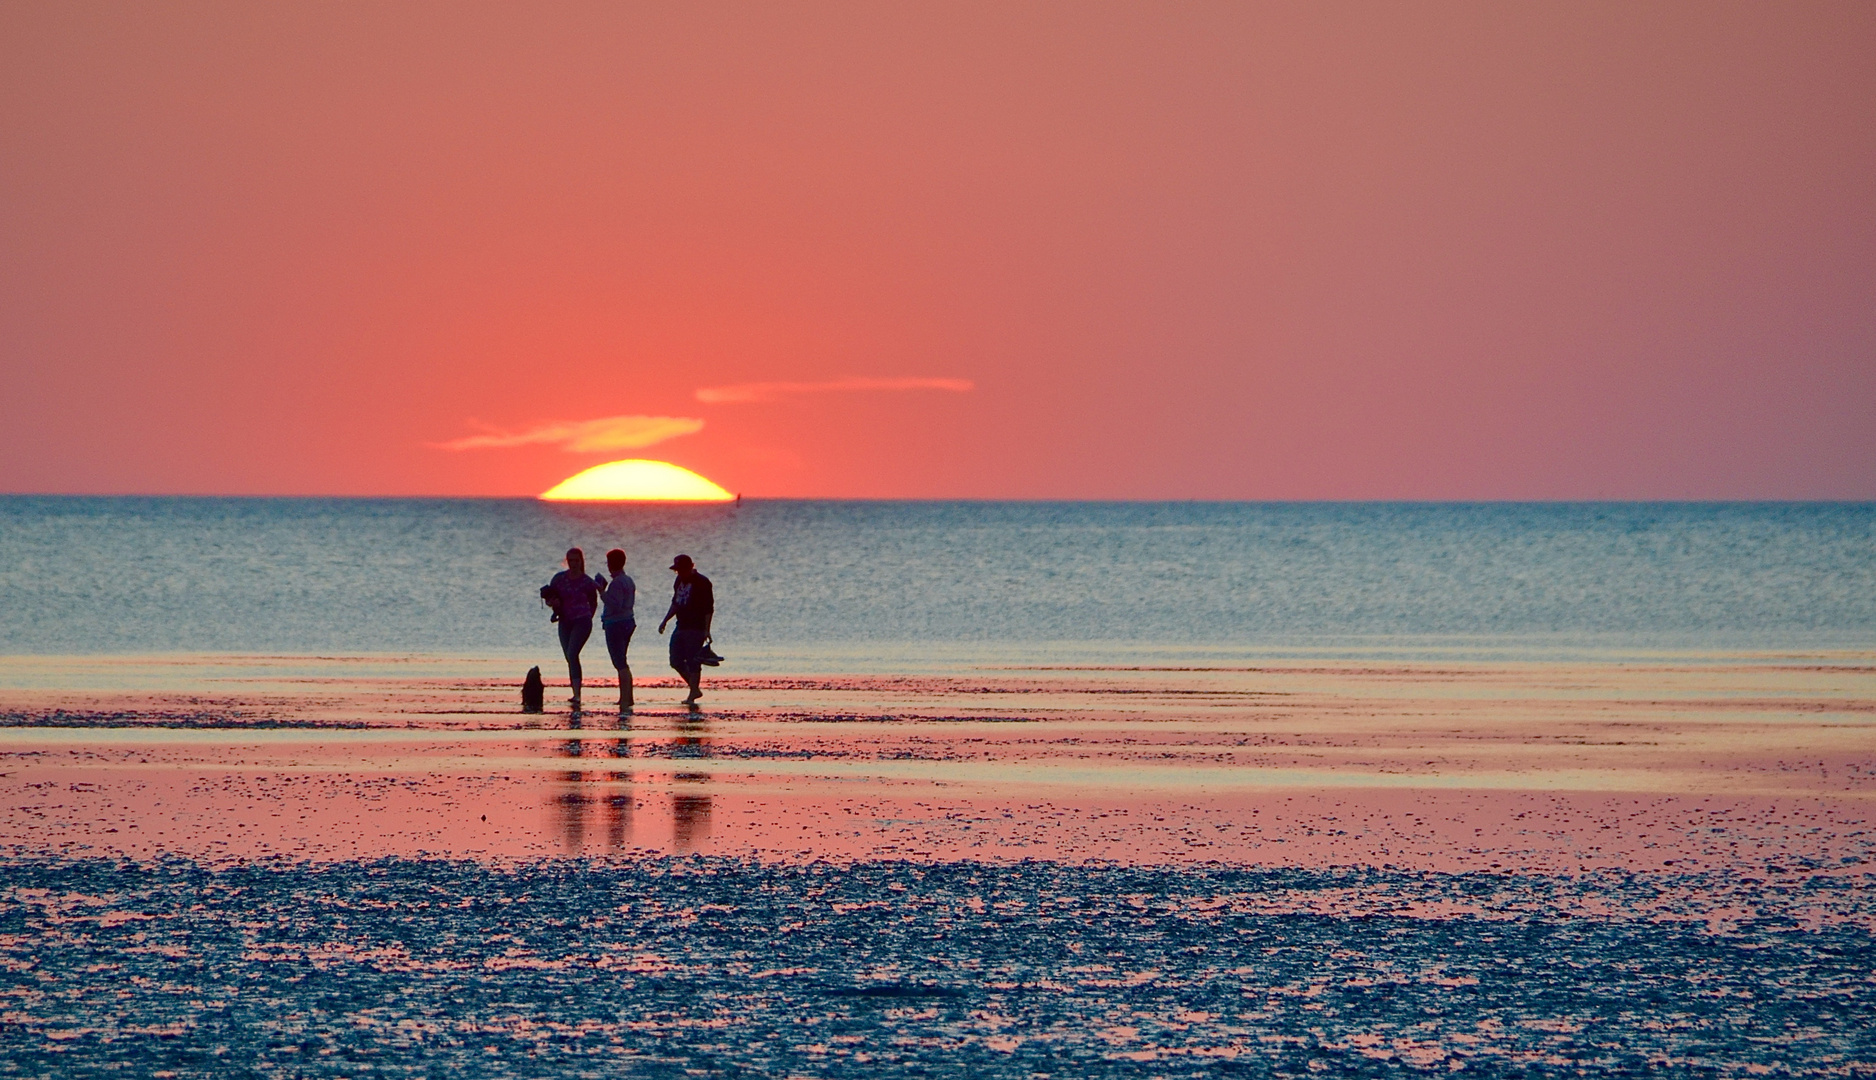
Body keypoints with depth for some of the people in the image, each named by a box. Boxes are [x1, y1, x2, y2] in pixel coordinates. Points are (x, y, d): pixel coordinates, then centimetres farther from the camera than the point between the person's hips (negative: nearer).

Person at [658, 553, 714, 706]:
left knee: (693, 662, -7)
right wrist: (664, 621, 19)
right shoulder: (679, 581, 13)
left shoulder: (701, 582, -11)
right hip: (681, 627, 9)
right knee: (676, 661, 6)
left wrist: (706, 630, -18)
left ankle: (692, 696, -3)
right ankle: (695, 690, 18)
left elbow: (709, 608, -13)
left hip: (696, 629, -9)